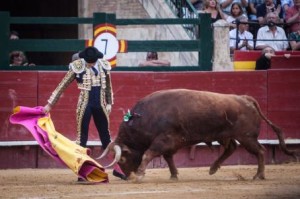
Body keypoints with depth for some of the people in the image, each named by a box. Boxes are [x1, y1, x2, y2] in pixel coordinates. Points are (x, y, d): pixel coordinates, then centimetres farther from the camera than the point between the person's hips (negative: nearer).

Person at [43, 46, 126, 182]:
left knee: (106, 137, 11)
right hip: (84, 105, -3)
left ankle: (116, 168, 18)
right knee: (82, 137, 0)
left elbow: (108, 87, 14)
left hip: (100, 105, 3)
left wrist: (109, 103, 10)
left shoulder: (104, 66, -1)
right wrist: (50, 104, -8)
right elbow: (62, 86, -6)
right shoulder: (78, 67, -10)